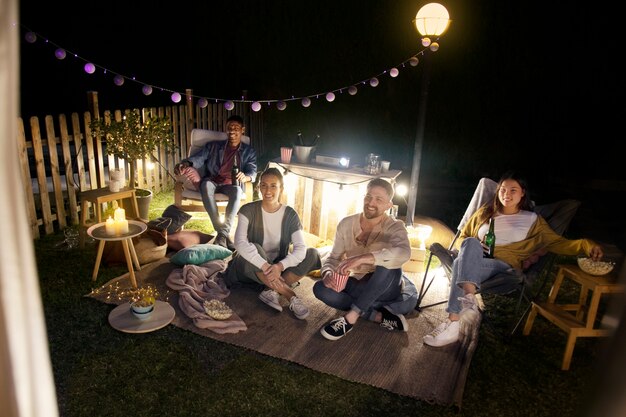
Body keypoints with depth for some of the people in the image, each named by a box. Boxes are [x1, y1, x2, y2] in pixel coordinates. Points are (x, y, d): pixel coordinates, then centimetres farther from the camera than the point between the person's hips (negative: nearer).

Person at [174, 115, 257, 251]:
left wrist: (246, 177, -29)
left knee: (237, 190, -37)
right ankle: (223, 233, -40)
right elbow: (198, 158, 0)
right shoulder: (213, 146, 15)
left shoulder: (249, 151, 13)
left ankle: (223, 233, -42)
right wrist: (185, 164, -25)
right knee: (206, 184, -36)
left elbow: (252, 171, -3)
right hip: (212, 182, 1)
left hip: (231, 185, -1)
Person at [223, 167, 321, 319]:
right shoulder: (248, 210, -12)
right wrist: (265, 266, -41)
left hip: (278, 268, 2)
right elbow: (240, 242, -29)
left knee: (312, 254, -19)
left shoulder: (290, 214, -6)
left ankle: (272, 291, -26)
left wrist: (280, 266, -37)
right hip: (253, 267, -2)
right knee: (254, 249, -36)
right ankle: (292, 297, -30)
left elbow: (300, 248, -19)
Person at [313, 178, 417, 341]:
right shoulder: (346, 223, -6)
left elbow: (403, 253, -41)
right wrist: (328, 273, -31)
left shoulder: (394, 227, -19)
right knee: (321, 288, -22)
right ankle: (382, 317, -22)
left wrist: (362, 258, -52)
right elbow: (333, 257, -6)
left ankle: (350, 318, -29)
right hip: (358, 285, 4)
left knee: (389, 264, -36)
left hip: (386, 289, -4)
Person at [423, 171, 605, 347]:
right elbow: (463, 236, 26)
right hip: (474, 261, 2)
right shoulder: (485, 212, 23)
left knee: (460, 264, -35)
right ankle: (469, 298, -52)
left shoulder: (532, 219, 17)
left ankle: (452, 324, -43)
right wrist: (472, 248, 2)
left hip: (503, 265, -2)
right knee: (471, 243, -36)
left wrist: (586, 244, -9)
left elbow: (557, 242, 10)